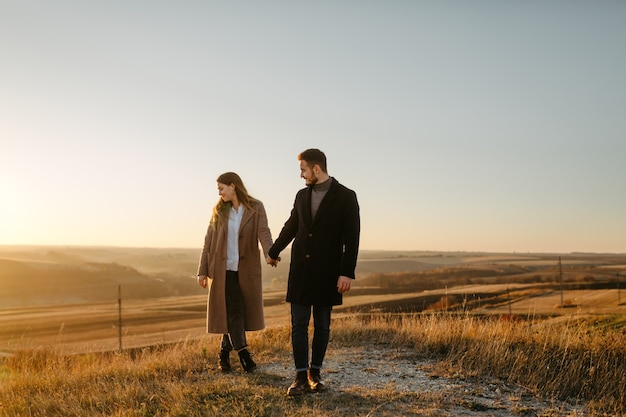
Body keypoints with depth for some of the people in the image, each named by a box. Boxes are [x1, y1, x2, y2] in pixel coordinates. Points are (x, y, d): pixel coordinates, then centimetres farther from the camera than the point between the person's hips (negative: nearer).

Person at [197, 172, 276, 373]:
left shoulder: (256, 208, -2)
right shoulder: (219, 210, 6)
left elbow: (263, 233, -17)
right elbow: (209, 242, 6)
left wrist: (269, 254, -37)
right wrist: (202, 271, 0)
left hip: (246, 270, 0)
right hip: (223, 269, 1)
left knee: (233, 313, 7)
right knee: (233, 311, -6)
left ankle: (225, 353, 22)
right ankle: (243, 354, -6)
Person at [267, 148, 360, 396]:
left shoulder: (346, 197, -6)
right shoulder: (301, 195, 8)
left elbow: (351, 238, -10)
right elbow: (290, 227, 22)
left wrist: (347, 273, -16)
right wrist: (273, 252, 33)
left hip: (327, 273, -4)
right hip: (300, 270, 4)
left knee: (322, 326, 7)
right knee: (299, 325, 0)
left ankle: (315, 374, 20)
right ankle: (301, 378, 5)